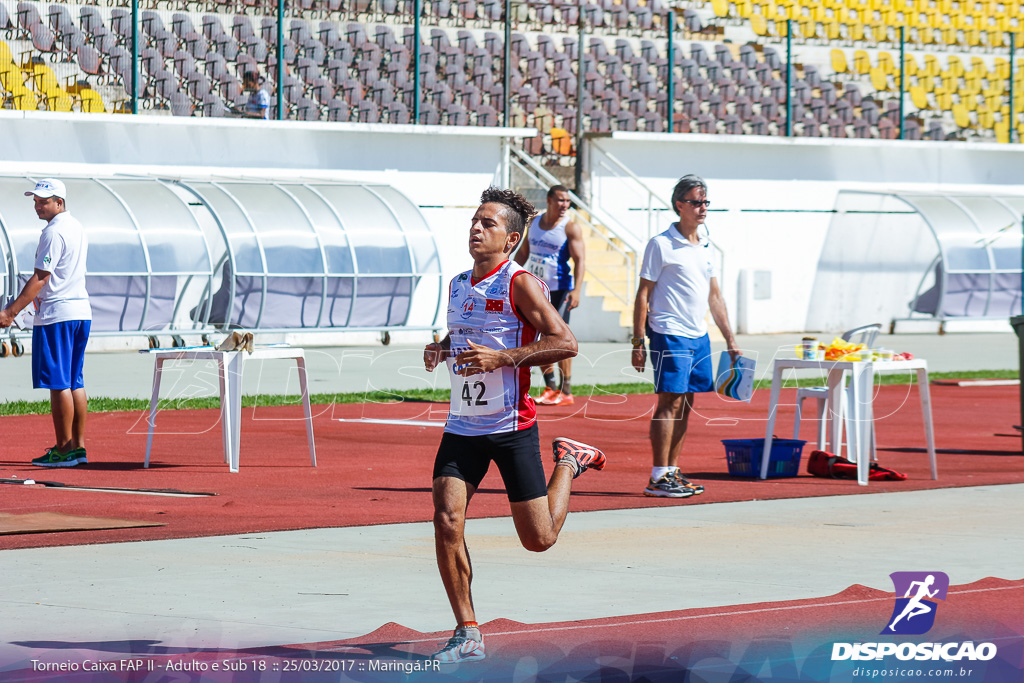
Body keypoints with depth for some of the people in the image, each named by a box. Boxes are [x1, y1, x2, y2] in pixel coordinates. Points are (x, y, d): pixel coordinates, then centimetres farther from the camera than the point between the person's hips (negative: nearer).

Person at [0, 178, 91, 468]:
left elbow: (40, 278, -19)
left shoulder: (54, 232, -15)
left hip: (57, 314, -9)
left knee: (58, 384, -6)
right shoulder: (77, 227, 14)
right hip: (81, 311, 9)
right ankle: (78, 446, 12)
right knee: (74, 383, 11)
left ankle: (63, 450, -5)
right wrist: (45, 297, 25)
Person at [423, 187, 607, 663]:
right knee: (446, 520, -14)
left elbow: (565, 342, -17)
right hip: (462, 427, 5)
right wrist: (440, 349, 6)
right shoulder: (458, 286, 10)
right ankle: (467, 634, -4)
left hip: (512, 427, -5)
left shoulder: (519, 284, -11)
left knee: (539, 539, 3)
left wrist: (500, 358, -24)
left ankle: (569, 462, 34)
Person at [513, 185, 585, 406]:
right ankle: (550, 388, 16)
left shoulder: (570, 227, -8)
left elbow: (579, 260, -13)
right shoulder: (534, 223, 9)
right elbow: (523, 253, 20)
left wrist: (576, 290, -24)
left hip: (560, 290, -6)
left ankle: (566, 391, -6)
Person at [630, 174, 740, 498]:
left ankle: (672, 472, 14)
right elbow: (643, 295, -7)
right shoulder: (661, 245, -6)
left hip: (699, 336, 7)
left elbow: (715, 296, 21)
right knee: (670, 403, -9)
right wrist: (638, 343, -12)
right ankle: (658, 478, -8)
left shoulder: (705, 247, 15)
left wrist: (731, 340, 18)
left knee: (684, 405, 8)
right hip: (670, 335, -7)